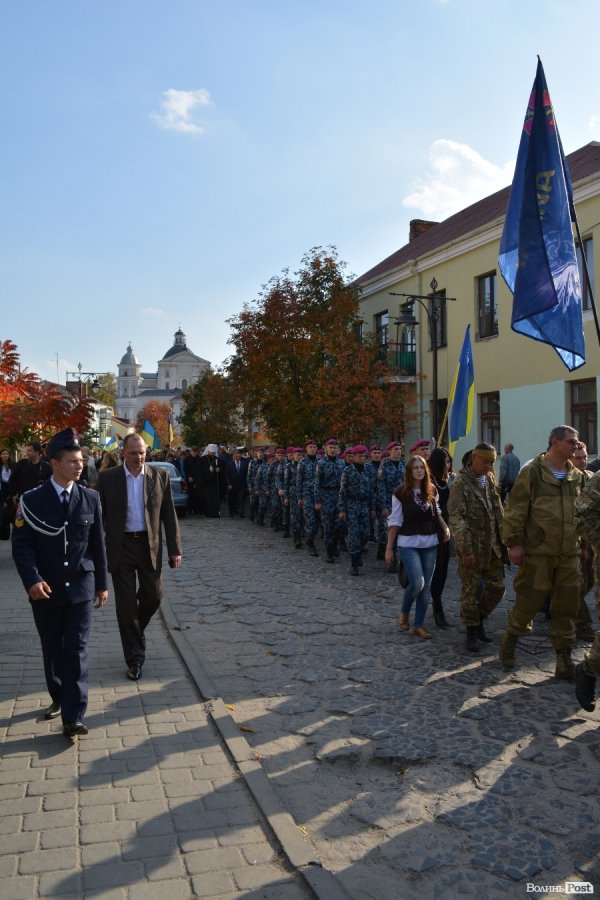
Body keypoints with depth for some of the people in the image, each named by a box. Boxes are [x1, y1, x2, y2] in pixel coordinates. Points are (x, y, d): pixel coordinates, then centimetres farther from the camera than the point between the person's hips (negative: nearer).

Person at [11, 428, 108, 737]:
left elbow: (98, 544, 6)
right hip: (46, 590, 0)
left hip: (80, 587, 0)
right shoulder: (32, 500, -5)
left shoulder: (90, 498, 1)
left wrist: (102, 583, 8)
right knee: (53, 650, 15)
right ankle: (59, 697, 37)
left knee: (76, 651, -2)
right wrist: (32, 580, -22)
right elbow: (21, 545, -8)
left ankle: (73, 716, 2)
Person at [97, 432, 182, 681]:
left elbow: (169, 514, 1)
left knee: (153, 597, 11)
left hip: (150, 546, 2)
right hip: (120, 547, -1)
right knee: (126, 604, 3)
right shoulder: (107, 478, -3)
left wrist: (174, 549, -1)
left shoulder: (160, 475, -1)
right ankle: (135, 658, 17)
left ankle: (136, 631, 43)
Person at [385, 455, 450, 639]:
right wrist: (389, 548, -6)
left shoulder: (432, 491, 2)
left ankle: (419, 625, 18)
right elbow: (394, 522, -7)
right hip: (409, 544, -4)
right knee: (417, 582, -15)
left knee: (426, 585, 6)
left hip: (430, 543, 4)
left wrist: (445, 528, 0)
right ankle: (404, 612, 14)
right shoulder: (400, 493, -9)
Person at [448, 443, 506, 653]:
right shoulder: (461, 483, -12)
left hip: (492, 546, 7)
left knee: (497, 587, 10)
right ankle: (472, 632, 18)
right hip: (471, 548, -6)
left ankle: (478, 619, 31)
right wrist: (465, 549, -21)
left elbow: (498, 512, 17)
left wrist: (503, 541, 12)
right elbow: (456, 518, -17)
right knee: (470, 591, 4)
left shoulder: (490, 479, 10)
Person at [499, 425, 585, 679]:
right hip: (538, 552, -5)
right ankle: (509, 641, 29)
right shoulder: (532, 473, -7)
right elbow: (516, 510, -8)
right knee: (528, 601, 4)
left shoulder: (578, 477, 9)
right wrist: (514, 543, -11)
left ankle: (563, 657, 20)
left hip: (570, 553, 5)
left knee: (566, 606, 8)